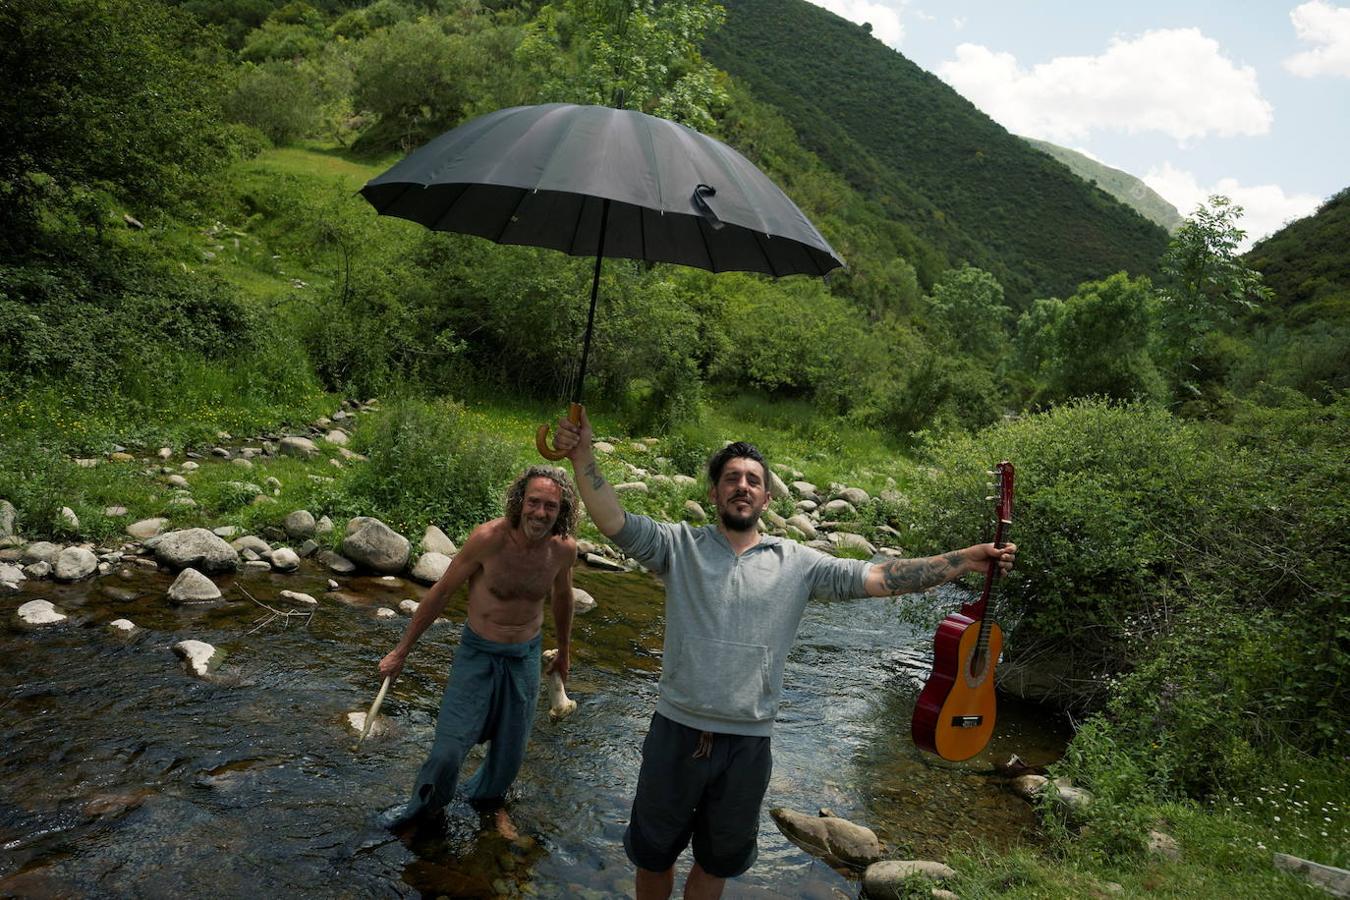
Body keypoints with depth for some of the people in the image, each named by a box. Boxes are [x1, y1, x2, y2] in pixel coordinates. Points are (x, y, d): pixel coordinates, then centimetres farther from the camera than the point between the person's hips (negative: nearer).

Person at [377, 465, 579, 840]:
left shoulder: (564, 549, -13)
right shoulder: (489, 538, -24)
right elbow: (441, 591, -11)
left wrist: (564, 651, 22)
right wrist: (402, 651, -4)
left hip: (525, 655, 3)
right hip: (478, 653, -3)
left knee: (511, 752, 14)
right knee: (449, 747, -3)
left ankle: (487, 796, 47)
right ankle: (426, 805, 30)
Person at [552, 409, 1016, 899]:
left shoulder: (796, 562, 1)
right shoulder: (680, 545, -3)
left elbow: (873, 577, -7)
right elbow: (615, 522, -16)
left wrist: (965, 560, -14)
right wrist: (583, 457, -30)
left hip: (748, 743, 1)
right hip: (678, 731, -1)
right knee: (654, 856, 18)